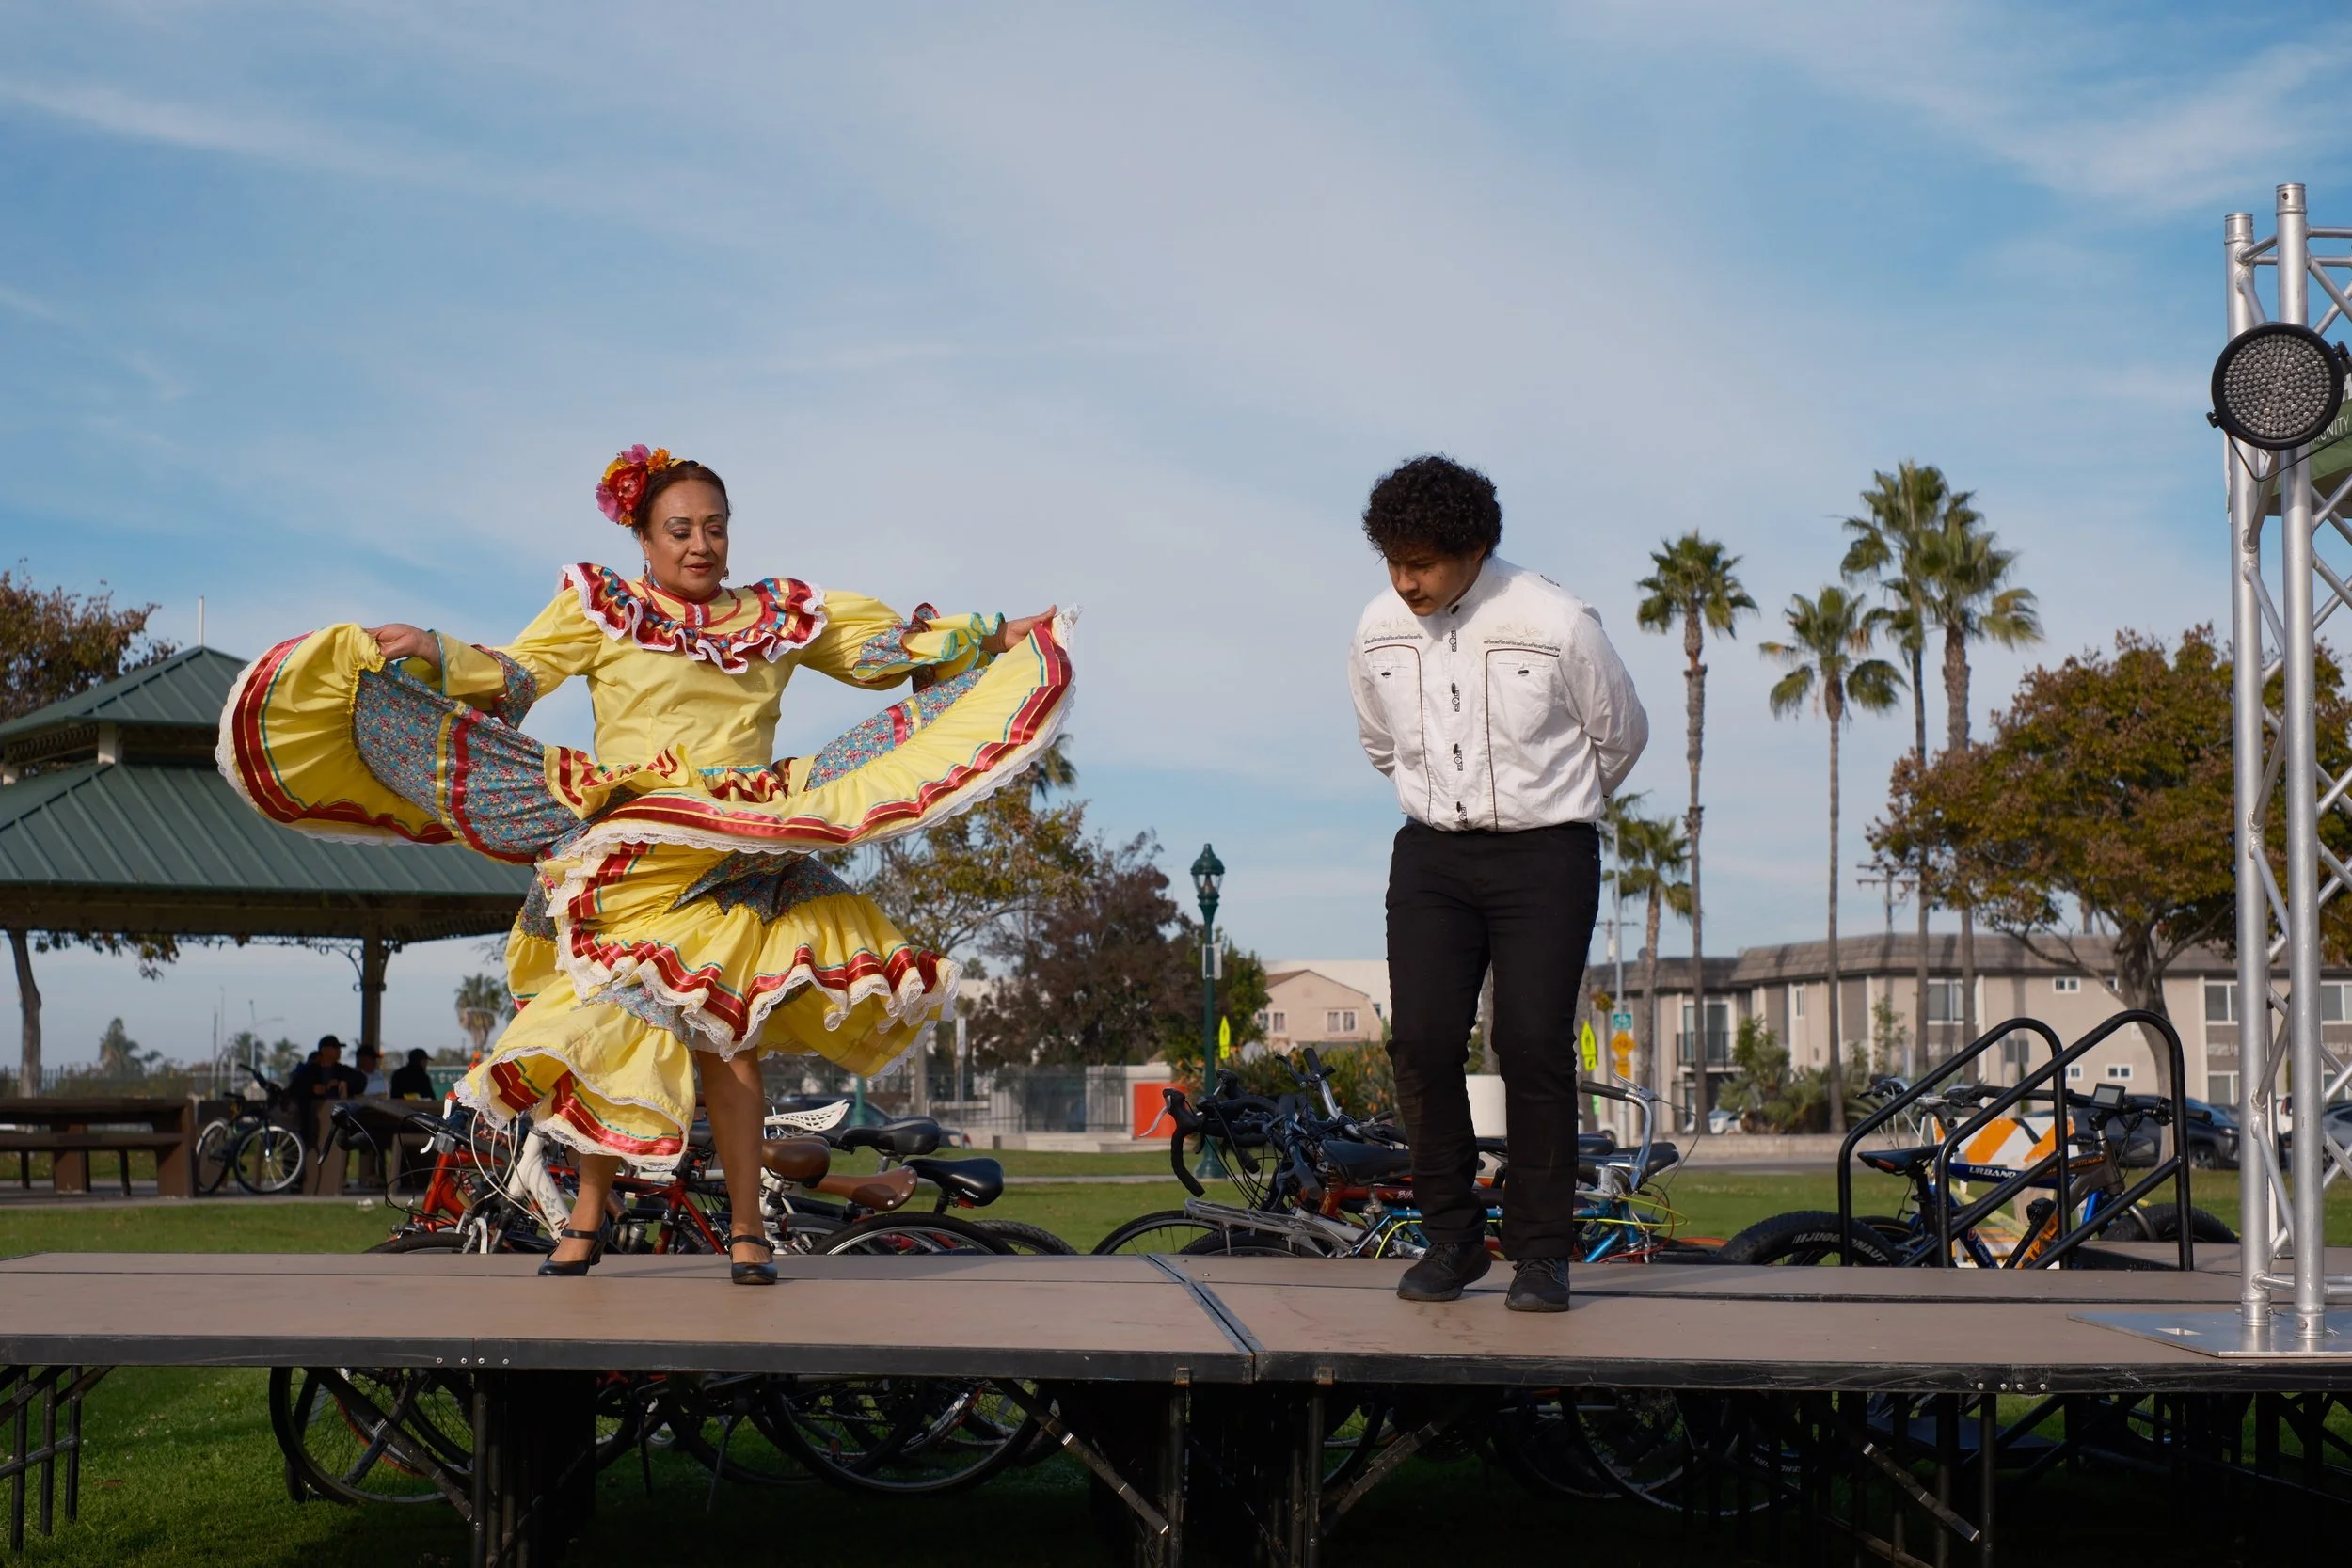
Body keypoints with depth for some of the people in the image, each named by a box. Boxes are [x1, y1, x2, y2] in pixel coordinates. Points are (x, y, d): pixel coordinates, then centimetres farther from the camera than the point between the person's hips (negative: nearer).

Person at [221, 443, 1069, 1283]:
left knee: (728, 1036, -4)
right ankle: (588, 1216, 11)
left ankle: (745, 1228, 2)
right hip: (626, 857, -1)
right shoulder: (599, 607, 7)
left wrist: (993, 638, 19)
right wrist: (433, 654, -12)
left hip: (741, 861, 1)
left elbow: (887, 649, 21)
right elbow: (513, 675, 3)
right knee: (616, 1026, -3)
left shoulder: (783, 615, 15)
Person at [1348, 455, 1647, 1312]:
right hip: (1431, 856, 3)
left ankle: (1541, 1250, 3)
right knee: (1422, 1043, -6)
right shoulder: (1378, 631, -2)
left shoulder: (1556, 623, -13)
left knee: (1534, 1046, -9)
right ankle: (1451, 1237, 8)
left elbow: (1620, 734, 5)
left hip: (1545, 856, -3)